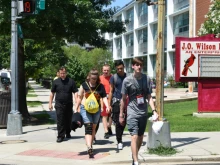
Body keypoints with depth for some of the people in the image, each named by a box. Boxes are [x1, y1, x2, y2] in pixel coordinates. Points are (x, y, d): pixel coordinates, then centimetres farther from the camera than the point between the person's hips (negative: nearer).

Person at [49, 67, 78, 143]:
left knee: (68, 120, 12)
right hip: (59, 104, -1)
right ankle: (60, 136, -3)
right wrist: (50, 103, 6)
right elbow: (52, 93, 9)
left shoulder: (71, 81, 1)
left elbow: (75, 92, 1)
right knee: (60, 121, -6)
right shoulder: (55, 82, 3)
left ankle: (68, 133, 31)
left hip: (69, 104, 1)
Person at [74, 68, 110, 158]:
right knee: (88, 127, -15)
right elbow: (79, 97, 5)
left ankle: (90, 145, 29)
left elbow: (104, 97, -2)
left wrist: (107, 106, -18)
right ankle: (89, 148, -26)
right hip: (85, 108, -3)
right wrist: (76, 108, 5)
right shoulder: (84, 85, -1)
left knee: (93, 128, 13)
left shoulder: (100, 86, 1)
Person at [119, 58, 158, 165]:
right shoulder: (127, 80, -4)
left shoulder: (146, 79, 3)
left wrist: (154, 110, -7)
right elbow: (124, 99, 4)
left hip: (143, 113, 4)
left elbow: (149, 97, 5)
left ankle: (134, 156, 32)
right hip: (132, 113, -3)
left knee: (140, 137, 12)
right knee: (134, 136, -13)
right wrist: (121, 115, 6)